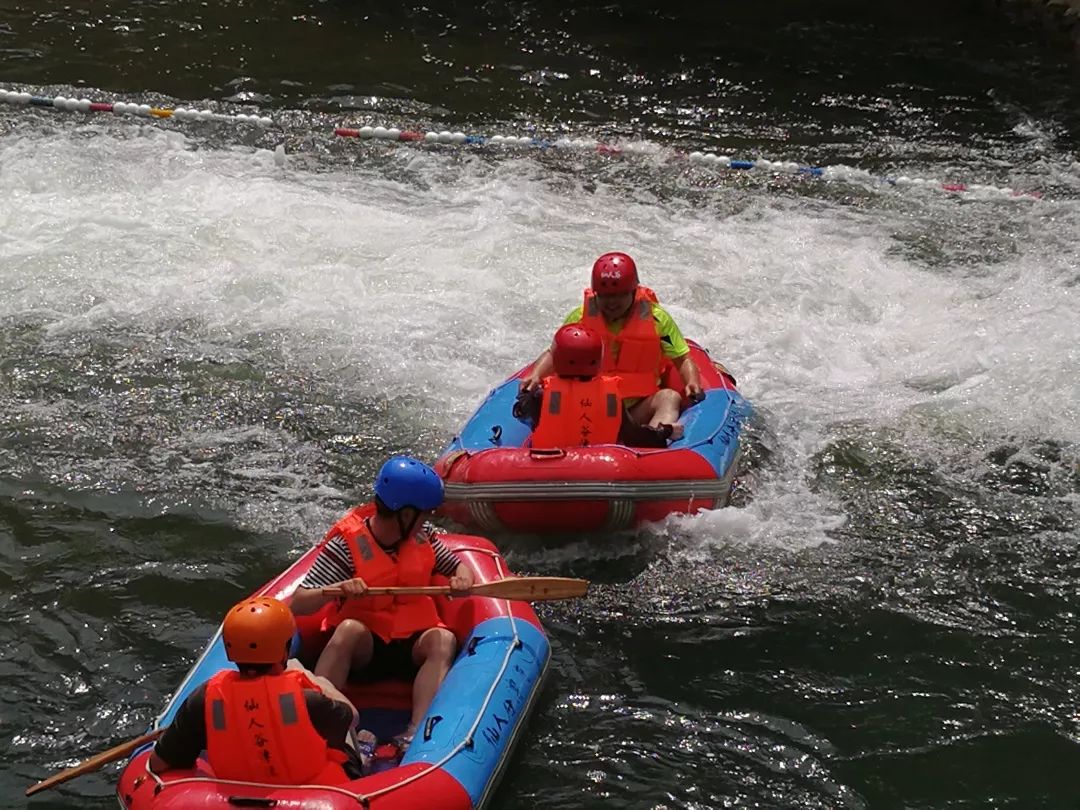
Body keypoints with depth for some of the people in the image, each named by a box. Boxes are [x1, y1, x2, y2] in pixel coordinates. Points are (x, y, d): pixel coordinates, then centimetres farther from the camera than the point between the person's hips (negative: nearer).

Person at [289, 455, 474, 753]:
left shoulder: (423, 538, 2)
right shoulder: (346, 545, -13)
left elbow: (458, 565, 16)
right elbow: (298, 605, -15)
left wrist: (463, 578, -8)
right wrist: (337, 590, -35)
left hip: (411, 647, 4)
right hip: (361, 648, -3)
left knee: (443, 640, -29)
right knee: (349, 629, -36)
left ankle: (414, 735, -47)